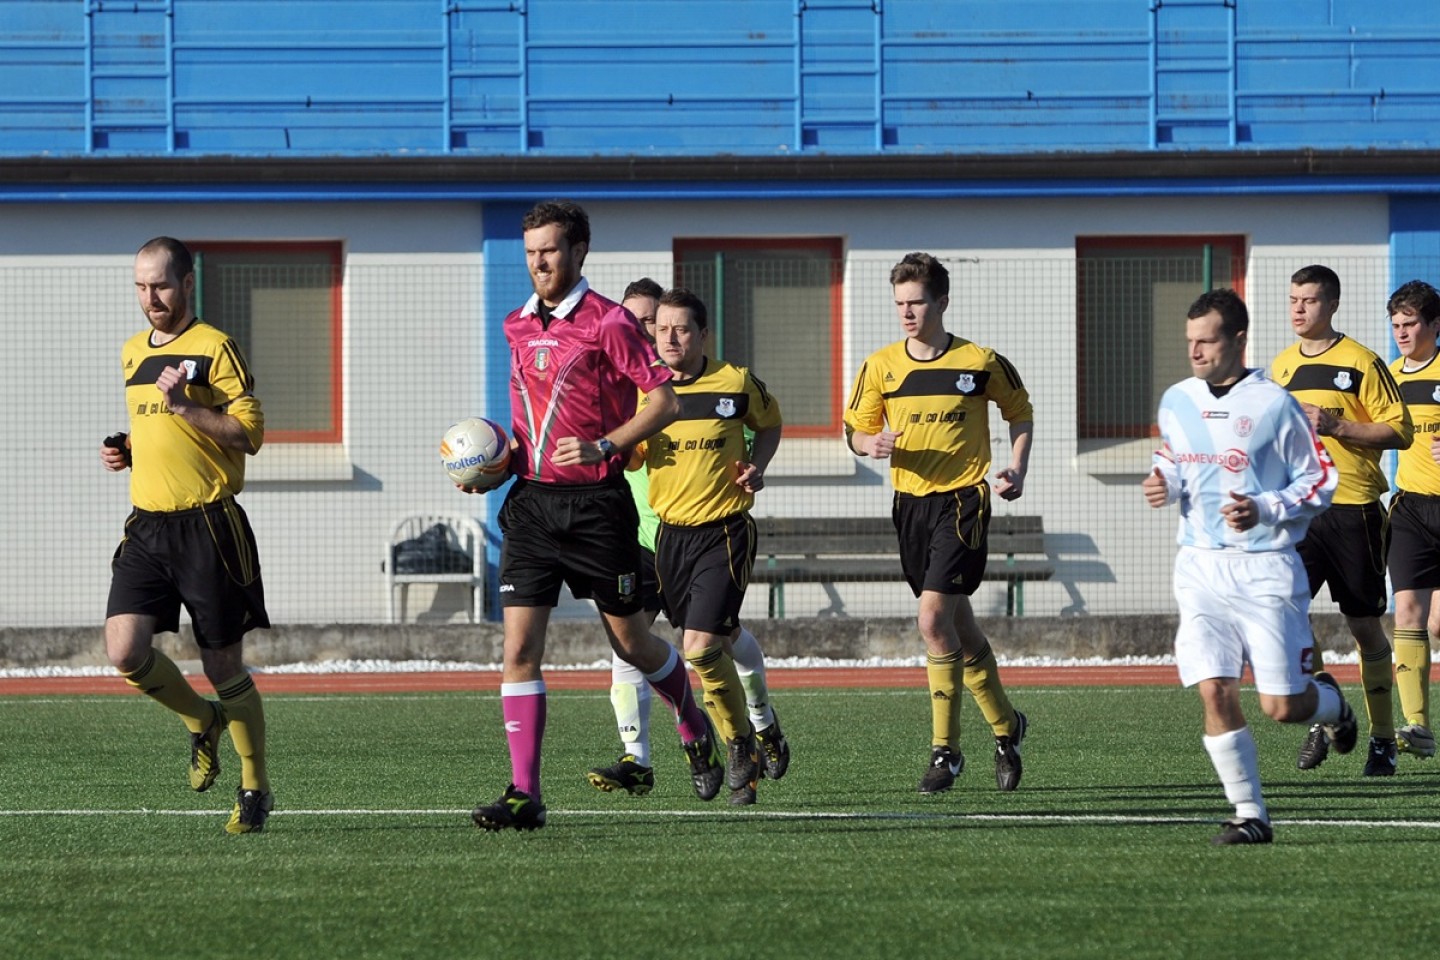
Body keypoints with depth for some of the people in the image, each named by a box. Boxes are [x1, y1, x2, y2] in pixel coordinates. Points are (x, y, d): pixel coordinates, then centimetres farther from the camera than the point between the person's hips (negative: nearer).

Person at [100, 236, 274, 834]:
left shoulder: (213, 348, -6)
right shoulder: (133, 352, 15)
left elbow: (250, 432, -12)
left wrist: (184, 405, -20)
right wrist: (125, 451, 10)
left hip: (207, 526, -6)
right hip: (147, 526, 6)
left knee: (223, 666, 0)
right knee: (124, 650, -10)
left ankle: (255, 790, 15)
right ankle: (201, 723, 17)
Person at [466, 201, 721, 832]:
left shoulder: (607, 322, -9)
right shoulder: (518, 327, 12)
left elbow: (664, 402, -11)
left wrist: (602, 447, -22)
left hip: (596, 502, -5)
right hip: (531, 502, 5)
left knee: (630, 641, 9)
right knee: (519, 648, -8)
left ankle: (695, 728, 38)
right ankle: (524, 795, -9)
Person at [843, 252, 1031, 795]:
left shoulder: (980, 363, -4)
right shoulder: (880, 367, 3)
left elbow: (1019, 410, 12)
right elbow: (856, 433, 8)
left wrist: (1016, 469, -1)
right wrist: (874, 444, -15)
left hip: (963, 500, -4)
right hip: (910, 502, 4)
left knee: (934, 618, -17)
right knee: (959, 626, 12)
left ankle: (945, 749, -11)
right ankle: (1005, 726, 29)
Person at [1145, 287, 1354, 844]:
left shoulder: (1274, 405, -7)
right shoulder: (1176, 402, 7)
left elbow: (1320, 482, -3)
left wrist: (1263, 510, -18)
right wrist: (1165, 484, 2)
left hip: (1266, 567, -4)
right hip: (1201, 567, 4)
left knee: (1281, 708, -2)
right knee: (1215, 693, -9)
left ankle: (1331, 704, 34)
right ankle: (1250, 814, -1)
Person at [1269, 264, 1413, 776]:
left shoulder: (1360, 363, -5)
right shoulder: (1281, 367, 13)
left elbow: (1399, 431, -7)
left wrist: (1337, 427, -17)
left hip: (1353, 508, -4)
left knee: (1365, 625, 3)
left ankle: (1382, 739, 14)